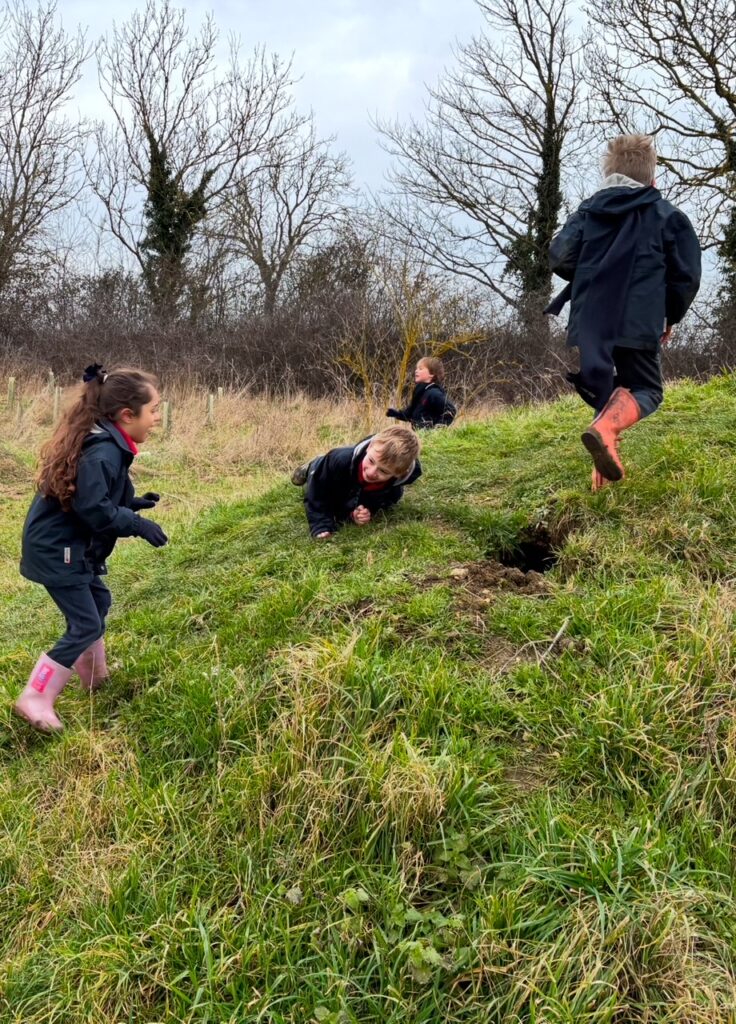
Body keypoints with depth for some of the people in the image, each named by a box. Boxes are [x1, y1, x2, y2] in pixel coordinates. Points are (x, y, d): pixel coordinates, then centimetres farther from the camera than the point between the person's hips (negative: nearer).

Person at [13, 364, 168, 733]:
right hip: (56, 549, -11)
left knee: (97, 602, 24)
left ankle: (96, 677, 41)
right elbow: (93, 509, -30)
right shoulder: (103, 452, -25)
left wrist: (132, 503, 5)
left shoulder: (103, 443, 7)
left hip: (69, 545, 11)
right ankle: (35, 699, 0)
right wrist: (139, 525, -22)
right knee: (85, 624, -6)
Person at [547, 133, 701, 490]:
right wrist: (671, 317, 20)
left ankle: (604, 472, 2)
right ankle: (605, 427, -25)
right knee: (646, 390, 9)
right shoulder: (667, 215, 7)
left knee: (605, 392, 16)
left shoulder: (587, 211, 10)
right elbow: (686, 277, 4)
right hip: (638, 323, -3)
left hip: (589, 322, 3)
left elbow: (559, 259, 0)